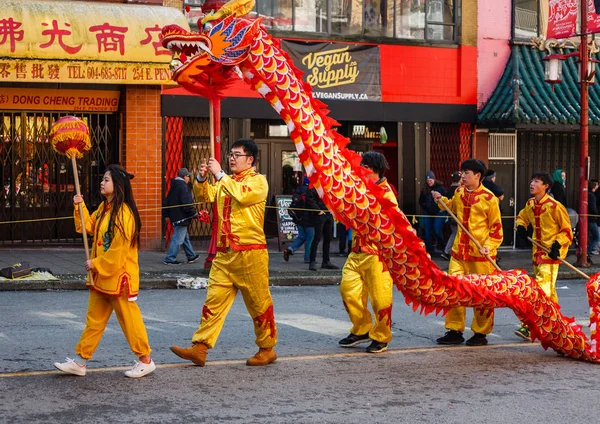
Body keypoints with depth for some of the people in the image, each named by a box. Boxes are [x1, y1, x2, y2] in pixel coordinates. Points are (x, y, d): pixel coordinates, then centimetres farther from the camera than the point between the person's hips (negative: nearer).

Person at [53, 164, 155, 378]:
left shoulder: (123, 214, -19)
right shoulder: (103, 208, 10)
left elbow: (119, 250, -22)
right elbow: (88, 226, 20)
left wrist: (96, 263, -15)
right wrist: (80, 207, 8)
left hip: (119, 277, -9)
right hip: (100, 276, 9)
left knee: (129, 320, 1)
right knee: (94, 320, 12)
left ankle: (145, 360, 14)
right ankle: (80, 361, 17)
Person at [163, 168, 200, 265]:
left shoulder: (174, 186, 13)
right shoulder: (183, 186, -16)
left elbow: (167, 201, 18)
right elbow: (187, 203, -21)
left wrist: (166, 215, 23)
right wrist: (194, 213, -10)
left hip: (174, 216, 10)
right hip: (181, 217, -10)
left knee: (185, 237, 19)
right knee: (178, 239, -5)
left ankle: (191, 256, 29)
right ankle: (170, 259, -4)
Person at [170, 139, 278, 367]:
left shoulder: (258, 181, -4)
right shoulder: (226, 181, 18)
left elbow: (242, 195, -24)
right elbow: (204, 195, 9)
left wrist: (219, 174, -21)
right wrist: (201, 178, -9)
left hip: (250, 254, -6)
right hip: (224, 254, 6)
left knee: (259, 304, 3)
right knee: (213, 301, 2)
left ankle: (267, 349, 16)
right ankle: (199, 348, 1)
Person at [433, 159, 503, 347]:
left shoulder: (488, 198, -10)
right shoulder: (459, 193, 7)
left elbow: (496, 227, -6)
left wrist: (489, 246, -19)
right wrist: (441, 200, 13)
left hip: (480, 253, -6)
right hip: (459, 250, 6)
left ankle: (481, 334, 15)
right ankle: (455, 331, 14)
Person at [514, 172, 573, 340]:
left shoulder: (555, 206, -15)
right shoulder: (530, 204, 5)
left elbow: (567, 231, -8)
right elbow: (521, 217, 26)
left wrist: (557, 245, -22)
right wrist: (521, 227, 4)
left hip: (551, 253, -8)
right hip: (537, 251, 8)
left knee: (542, 289, -15)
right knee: (548, 290, 17)